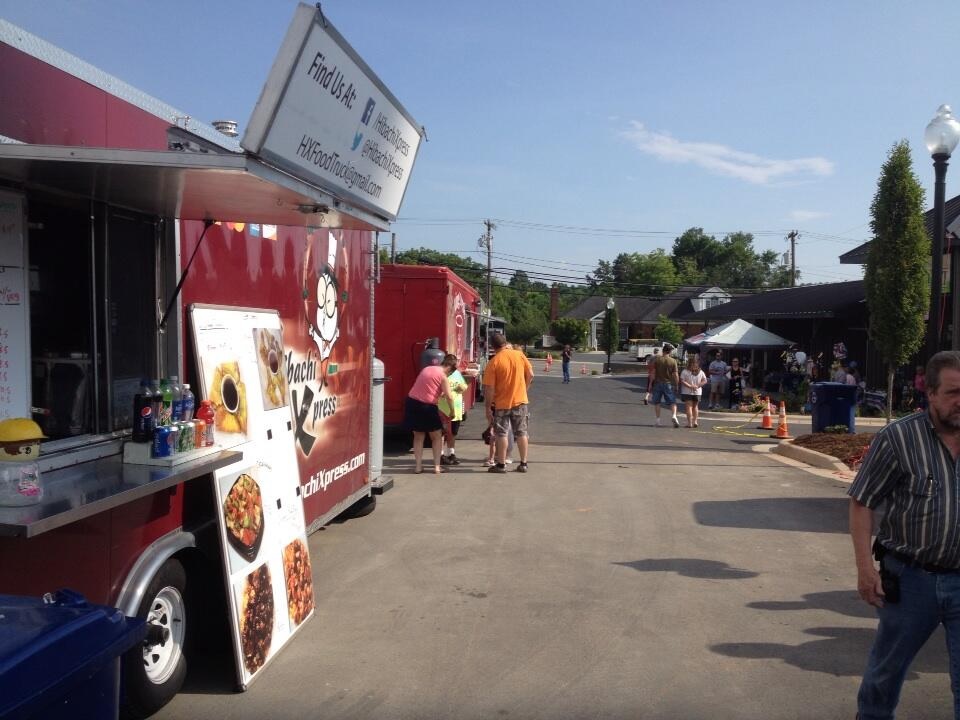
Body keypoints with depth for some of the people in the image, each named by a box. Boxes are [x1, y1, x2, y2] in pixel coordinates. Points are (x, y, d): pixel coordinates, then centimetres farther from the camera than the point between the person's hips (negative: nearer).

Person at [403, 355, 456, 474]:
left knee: (418, 436, 15)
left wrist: (441, 393, 23)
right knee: (436, 437, 11)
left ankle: (418, 466, 12)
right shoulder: (442, 376, -7)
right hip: (426, 406, -6)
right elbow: (449, 397, -9)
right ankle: (437, 466, 9)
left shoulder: (427, 369, 14)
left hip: (412, 403, 6)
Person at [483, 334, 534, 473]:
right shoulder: (519, 355, -3)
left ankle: (501, 464, 12)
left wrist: (488, 407, -6)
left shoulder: (493, 362, -13)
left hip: (502, 403, -3)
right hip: (520, 400, 3)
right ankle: (523, 464, 15)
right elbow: (530, 375, 2)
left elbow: (489, 388, -13)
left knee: (501, 434, 7)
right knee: (522, 433, 11)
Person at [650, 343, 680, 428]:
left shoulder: (657, 360, -3)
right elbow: (675, 375, -5)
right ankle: (673, 416, -18)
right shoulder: (673, 361, -4)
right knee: (672, 402, 6)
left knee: (657, 402, 10)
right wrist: (676, 385, 6)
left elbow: (653, 373, -3)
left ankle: (658, 420, 9)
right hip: (669, 384, 0)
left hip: (658, 383, 0)